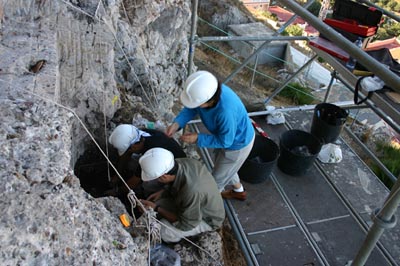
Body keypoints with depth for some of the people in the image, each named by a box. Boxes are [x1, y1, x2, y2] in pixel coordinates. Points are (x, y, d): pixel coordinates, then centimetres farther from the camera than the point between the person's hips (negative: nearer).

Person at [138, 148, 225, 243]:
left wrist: (156, 209, -20)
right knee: (155, 203, 0)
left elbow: (186, 225, -24)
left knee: (161, 231, -18)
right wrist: (161, 193, -6)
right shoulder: (185, 161, -21)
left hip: (207, 220, -7)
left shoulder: (191, 192, -43)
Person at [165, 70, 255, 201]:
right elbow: (190, 109, -7)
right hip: (225, 135, 8)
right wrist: (176, 123, -23)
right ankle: (239, 191, 58)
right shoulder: (205, 90, -24)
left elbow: (224, 141, -30)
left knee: (218, 178, 15)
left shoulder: (226, 112, -45)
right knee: (224, 167, 32)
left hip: (238, 144, -8)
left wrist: (198, 139, -28)